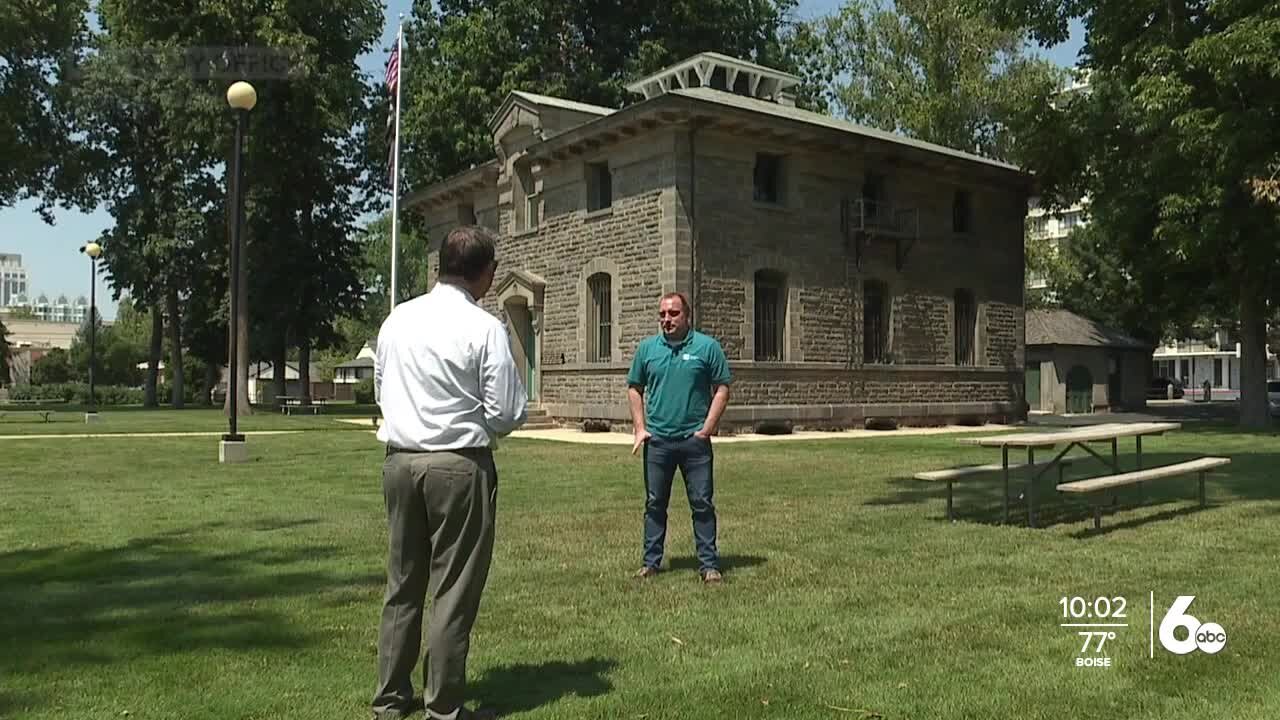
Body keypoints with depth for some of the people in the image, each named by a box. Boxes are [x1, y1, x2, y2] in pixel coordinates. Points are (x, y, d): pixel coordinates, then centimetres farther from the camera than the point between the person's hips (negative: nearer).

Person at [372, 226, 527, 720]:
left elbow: (381, 392, 14)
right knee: (453, 591, 5)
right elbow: (506, 414, -11)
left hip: (400, 460, 6)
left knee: (403, 583, 17)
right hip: (460, 465, -5)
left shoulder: (396, 320, 5)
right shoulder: (484, 328, -12)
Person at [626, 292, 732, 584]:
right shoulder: (647, 348, 8)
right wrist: (640, 428, 3)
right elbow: (634, 389, 13)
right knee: (655, 503, 10)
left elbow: (722, 389, 0)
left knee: (702, 503, 2)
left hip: (694, 440, -2)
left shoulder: (707, 347, -1)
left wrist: (706, 429, -7)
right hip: (657, 440, 3)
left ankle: (709, 564, 10)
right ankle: (651, 561, 20)